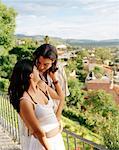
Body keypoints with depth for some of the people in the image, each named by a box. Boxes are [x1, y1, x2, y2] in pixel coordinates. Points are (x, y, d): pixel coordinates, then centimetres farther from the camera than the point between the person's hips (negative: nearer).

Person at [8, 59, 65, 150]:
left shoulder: (42, 85, -5)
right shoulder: (25, 101, -28)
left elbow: (61, 97, 11)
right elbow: (37, 131, -23)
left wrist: (54, 78, 2)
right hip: (41, 141, -7)